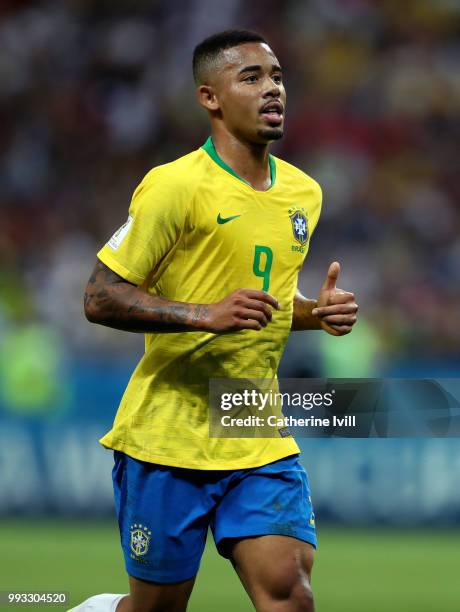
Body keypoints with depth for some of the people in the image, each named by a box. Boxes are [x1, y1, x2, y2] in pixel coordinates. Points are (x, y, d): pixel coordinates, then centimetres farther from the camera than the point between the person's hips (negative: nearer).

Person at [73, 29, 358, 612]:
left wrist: (317, 312, 3)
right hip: (168, 436, -5)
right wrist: (206, 314, -25)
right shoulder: (175, 186, -12)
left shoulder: (304, 193, 9)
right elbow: (100, 297, -14)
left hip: (259, 439, 5)